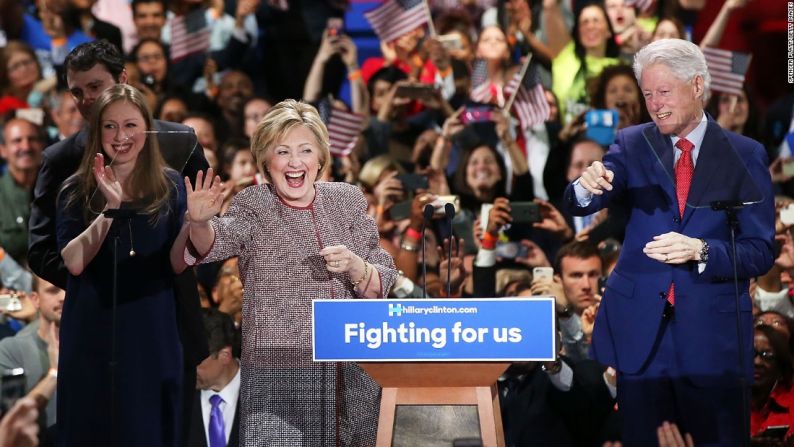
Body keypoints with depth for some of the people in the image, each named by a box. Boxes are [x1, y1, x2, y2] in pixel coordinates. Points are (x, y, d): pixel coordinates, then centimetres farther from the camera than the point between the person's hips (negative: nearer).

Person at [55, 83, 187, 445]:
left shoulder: (169, 187, 3)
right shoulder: (76, 191, 0)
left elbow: (178, 263, -1)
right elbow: (73, 263, -11)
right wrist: (110, 209, -22)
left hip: (151, 335, 0)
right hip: (92, 336, 0)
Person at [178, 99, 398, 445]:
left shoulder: (348, 201, 10)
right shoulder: (254, 205, 1)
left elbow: (381, 287, 9)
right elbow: (218, 241, -20)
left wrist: (355, 267, -12)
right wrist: (200, 223, -43)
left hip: (351, 375, 3)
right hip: (277, 375, -3)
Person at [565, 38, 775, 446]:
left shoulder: (745, 156, 1)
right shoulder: (633, 145, 6)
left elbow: (760, 252, -4)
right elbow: (580, 206, -7)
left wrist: (700, 251, -21)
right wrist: (588, 187, -31)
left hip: (713, 332, -2)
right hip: (640, 329, 2)